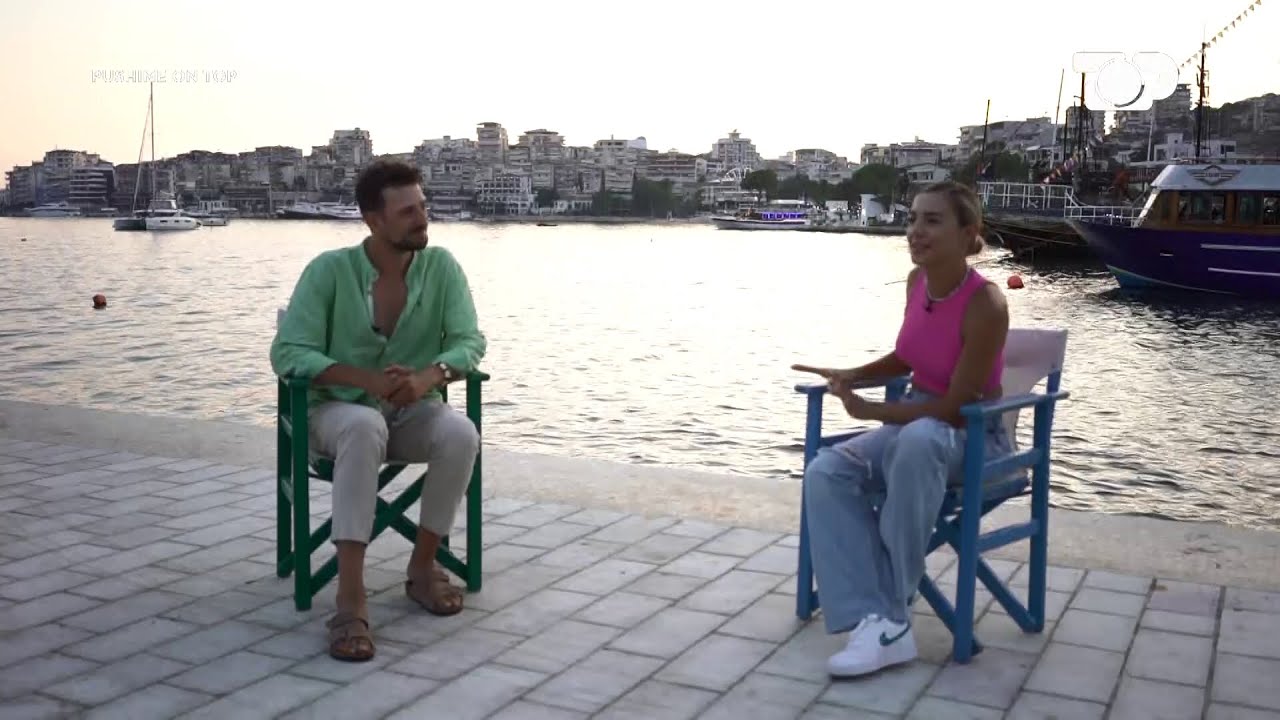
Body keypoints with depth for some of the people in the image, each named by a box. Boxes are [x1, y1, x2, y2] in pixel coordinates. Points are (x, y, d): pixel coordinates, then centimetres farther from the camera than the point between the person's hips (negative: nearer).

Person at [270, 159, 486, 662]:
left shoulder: (441, 267, -5)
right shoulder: (329, 270, -12)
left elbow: (469, 342, -10)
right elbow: (288, 354, -16)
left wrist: (431, 374, -33)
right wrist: (368, 379, -29)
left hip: (412, 412, 3)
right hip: (339, 411, -2)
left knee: (461, 434, -31)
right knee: (365, 427, -38)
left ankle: (423, 568, -10)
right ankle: (350, 600, -40)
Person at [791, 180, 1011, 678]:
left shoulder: (986, 304, -23)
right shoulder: (917, 281, -1)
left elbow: (958, 406, -22)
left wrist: (871, 410, -22)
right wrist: (850, 377, 1)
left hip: (973, 435, -7)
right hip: (916, 420, 7)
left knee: (917, 441, -41)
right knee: (827, 473, -18)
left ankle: (892, 607, -27)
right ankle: (875, 620, -25)